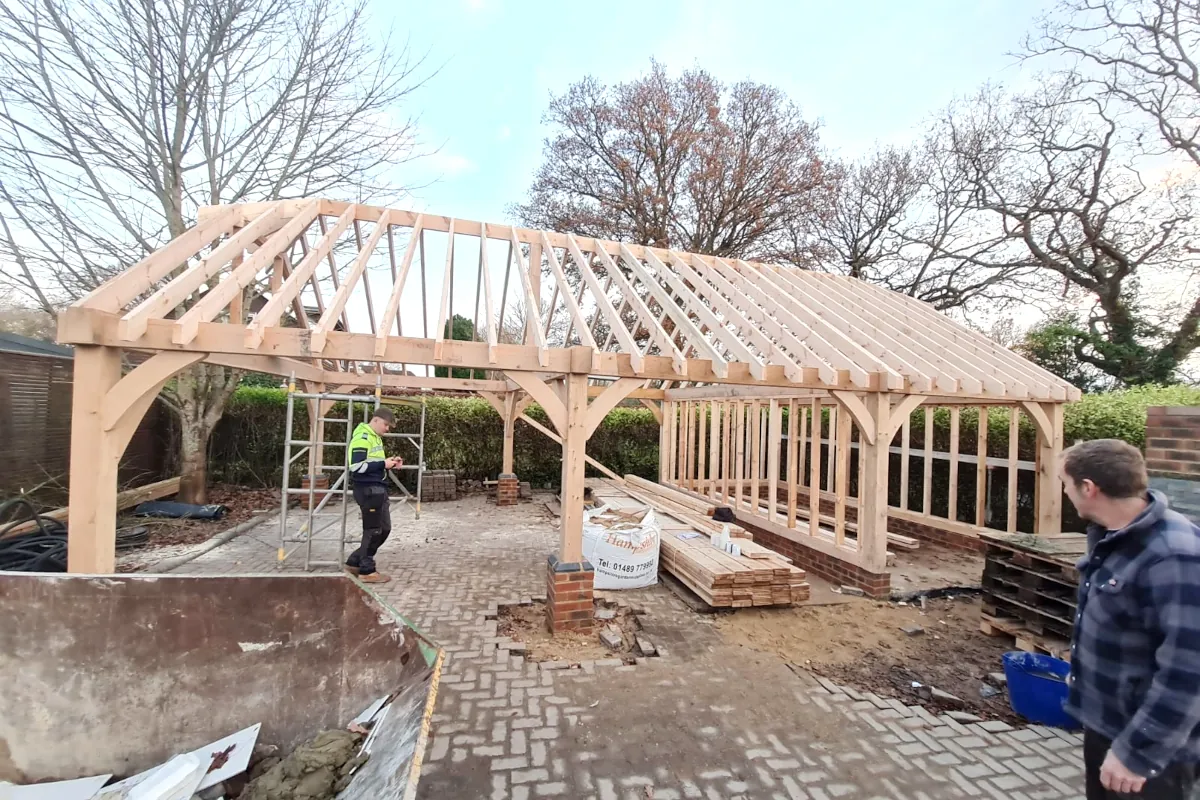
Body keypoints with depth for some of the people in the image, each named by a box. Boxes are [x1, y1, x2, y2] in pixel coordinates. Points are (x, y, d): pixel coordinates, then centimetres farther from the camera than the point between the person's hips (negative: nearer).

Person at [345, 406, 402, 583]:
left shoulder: (375, 437, 16)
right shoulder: (362, 437, -14)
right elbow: (356, 466, -22)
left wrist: (389, 464, 5)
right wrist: (383, 464, -19)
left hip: (378, 489, 10)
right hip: (368, 489, -10)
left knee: (384, 529, 15)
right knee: (373, 530, 0)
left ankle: (355, 562, 26)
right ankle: (367, 571, 13)